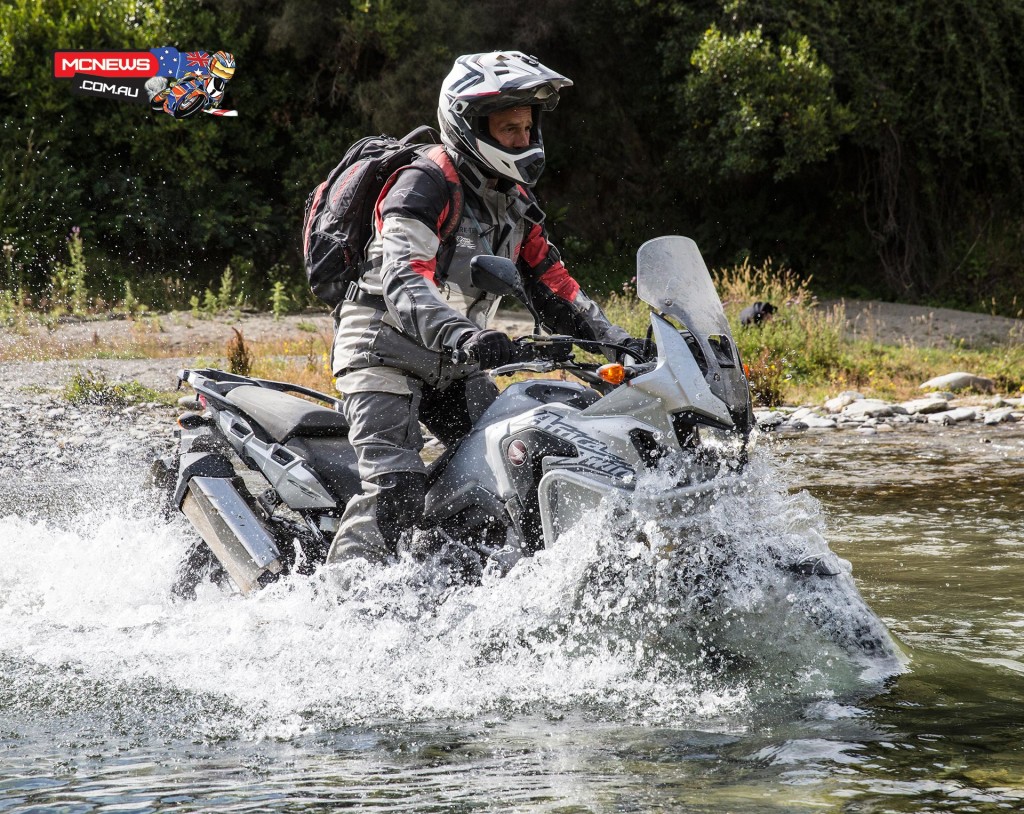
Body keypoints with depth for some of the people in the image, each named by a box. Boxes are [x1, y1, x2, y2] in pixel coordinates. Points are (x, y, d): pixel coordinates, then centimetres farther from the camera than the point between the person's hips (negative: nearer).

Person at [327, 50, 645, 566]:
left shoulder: (514, 203, 11)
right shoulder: (424, 185, -16)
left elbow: (552, 287, 15)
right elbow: (403, 278, -30)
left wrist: (616, 341, 2)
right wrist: (461, 335, -46)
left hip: (452, 365, 8)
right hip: (385, 350, -8)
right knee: (397, 489, -22)